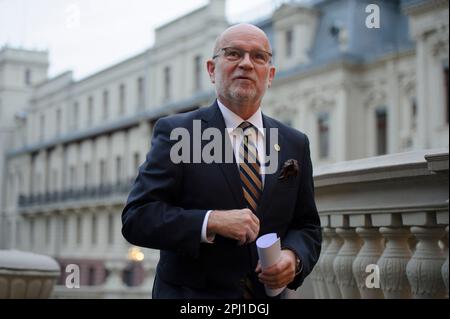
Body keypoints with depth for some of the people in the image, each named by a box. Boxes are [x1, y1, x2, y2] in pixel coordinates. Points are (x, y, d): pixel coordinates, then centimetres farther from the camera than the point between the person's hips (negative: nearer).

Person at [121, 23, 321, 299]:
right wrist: (211, 221, -24)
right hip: (190, 292, -3)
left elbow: (307, 226, 9)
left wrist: (294, 257, -12)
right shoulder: (176, 131, -7)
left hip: (268, 292, 4)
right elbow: (137, 218, -13)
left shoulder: (295, 144, 5)